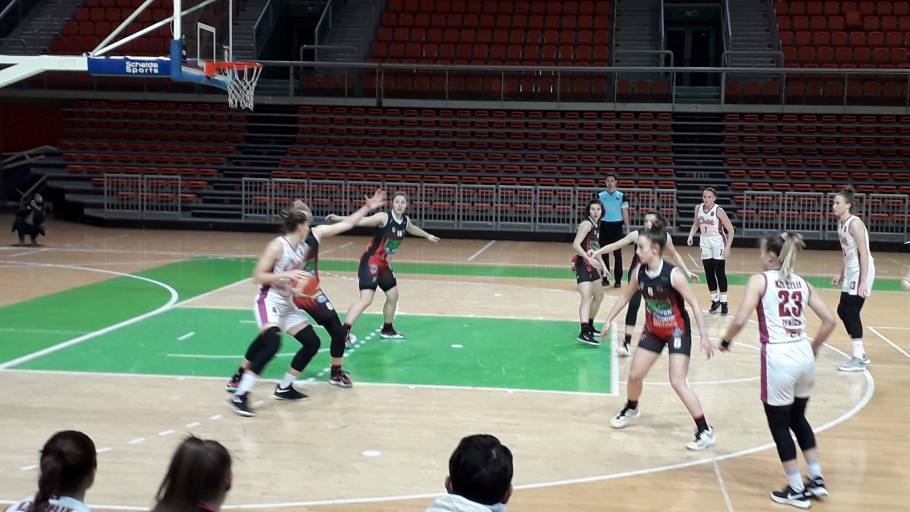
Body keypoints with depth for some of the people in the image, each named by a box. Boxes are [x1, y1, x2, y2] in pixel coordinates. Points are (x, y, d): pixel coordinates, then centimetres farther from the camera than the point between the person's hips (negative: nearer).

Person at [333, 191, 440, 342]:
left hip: (384, 264, 9)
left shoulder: (406, 221, 5)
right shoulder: (384, 217, -18)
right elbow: (361, 221, -30)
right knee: (366, 299, -20)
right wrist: (339, 218, -45)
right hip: (370, 262, -8)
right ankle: (343, 333, -22)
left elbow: (413, 229, 28)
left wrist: (428, 236, 46)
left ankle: (387, 330, 40)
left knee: (393, 296, 20)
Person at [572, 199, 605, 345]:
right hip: (582, 265, -10)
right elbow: (575, 244, -23)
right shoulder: (586, 224, -12)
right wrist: (589, 259, -31)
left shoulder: (597, 226, 14)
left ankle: (589, 327, 37)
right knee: (587, 297, -23)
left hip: (591, 266, 10)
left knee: (599, 295, 23)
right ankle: (584, 333, -33)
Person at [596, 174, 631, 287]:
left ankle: (618, 279, 3)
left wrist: (627, 228, 1)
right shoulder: (600, 196, 4)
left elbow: (625, 212, 5)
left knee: (617, 253, -1)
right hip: (604, 225, 1)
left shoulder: (621, 196, 2)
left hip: (617, 226, -1)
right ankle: (605, 278, 11)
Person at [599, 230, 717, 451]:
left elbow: (694, 303, -20)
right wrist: (609, 319, 11)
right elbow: (625, 296, 8)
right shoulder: (639, 272, -9)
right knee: (634, 375, 12)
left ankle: (705, 432, -6)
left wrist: (704, 336, -23)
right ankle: (631, 409, 44)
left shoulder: (672, 275, -25)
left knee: (677, 382, -15)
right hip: (653, 331, 6)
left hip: (677, 331, -6)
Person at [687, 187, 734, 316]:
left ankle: (723, 302, 4)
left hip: (718, 242, -5)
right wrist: (691, 235, -4)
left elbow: (730, 229, -16)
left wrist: (727, 247, -22)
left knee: (720, 273, -4)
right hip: (705, 242, 5)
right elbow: (696, 224, 14)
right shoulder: (698, 208, -4)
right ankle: (715, 300, 21)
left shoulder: (718, 210, -19)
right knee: (709, 273, 8)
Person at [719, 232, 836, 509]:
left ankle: (797, 491, 16)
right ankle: (817, 479, 29)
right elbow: (829, 320, 10)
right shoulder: (802, 283, 13)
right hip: (803, 356, 6)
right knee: (798, 418, 26)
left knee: (779, 425, 10)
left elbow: (740, 320, -13)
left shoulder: (760, 280, -3)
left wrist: (725, 341, 4)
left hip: (779, 358, -6)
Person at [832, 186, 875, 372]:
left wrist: (863, 282, -24)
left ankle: (858, 359, 0)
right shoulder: (841, 223, 9)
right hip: (850, 271, 9)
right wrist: (841, 274, 21)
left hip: (862, 271, -9)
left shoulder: (854, 223, -18)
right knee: (843, 311, 12)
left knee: (851, 312, -8)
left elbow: (864, 254, -21)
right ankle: (861, 354, 23)